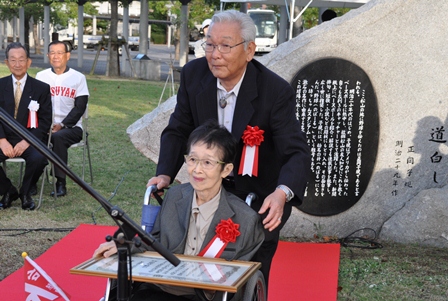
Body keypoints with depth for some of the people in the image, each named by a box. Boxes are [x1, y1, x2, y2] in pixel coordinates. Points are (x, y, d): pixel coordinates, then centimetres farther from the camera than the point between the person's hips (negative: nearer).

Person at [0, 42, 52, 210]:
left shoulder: (41, 88, 4)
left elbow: (45, 121, 0)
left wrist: (27, 142, -14)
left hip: (30, 141, -1)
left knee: (39, 158, -34)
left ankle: (25, 193, -3)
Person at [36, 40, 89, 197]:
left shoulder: (78, 77, 3)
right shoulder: (41, 76, 10)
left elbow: (80, 107, -4)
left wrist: (61, 125, -16)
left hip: (71, 127, -2)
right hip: (46, 126, 2)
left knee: (58, 137, -34)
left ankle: (61, 183, -25)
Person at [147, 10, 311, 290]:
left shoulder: (277, 91, -24)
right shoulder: (193, 74, -12)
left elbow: (297, 153, -27)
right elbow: (178, 131, -2)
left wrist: (282, 193, -47)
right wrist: (165, 174, -18)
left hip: (260, 201, -3)